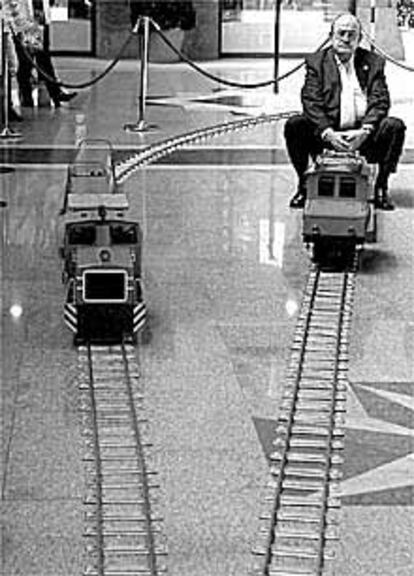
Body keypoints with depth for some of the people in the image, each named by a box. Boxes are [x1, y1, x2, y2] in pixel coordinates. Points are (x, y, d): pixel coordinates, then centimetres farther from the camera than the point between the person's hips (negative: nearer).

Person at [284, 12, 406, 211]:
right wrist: (328, 133, -22)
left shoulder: (374, 62, 9)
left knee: (395, 126, -25)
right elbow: (311, 102, -6)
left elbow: (380, 102, -2)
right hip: (327, 133, 0)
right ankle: (304, 185, -7)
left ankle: (381, 188, -9)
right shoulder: (316, 62, 6)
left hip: (362, 134, 1)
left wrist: (364, 131, -20)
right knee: (294, 125, -25)